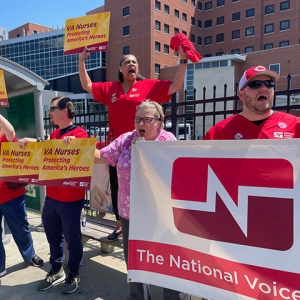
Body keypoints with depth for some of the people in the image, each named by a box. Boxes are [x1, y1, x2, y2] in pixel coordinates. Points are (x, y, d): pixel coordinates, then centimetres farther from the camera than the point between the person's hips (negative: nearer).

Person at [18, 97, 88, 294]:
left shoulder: (80, 134, -13)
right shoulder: (54, 135, 12)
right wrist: (31, 142, 8)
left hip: (70, 198, -7)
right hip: (51, 196, 8)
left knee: (72, 237, 9)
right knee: (53, 236, 20)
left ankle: (74, 274, 29)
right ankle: (56, 271, 39)